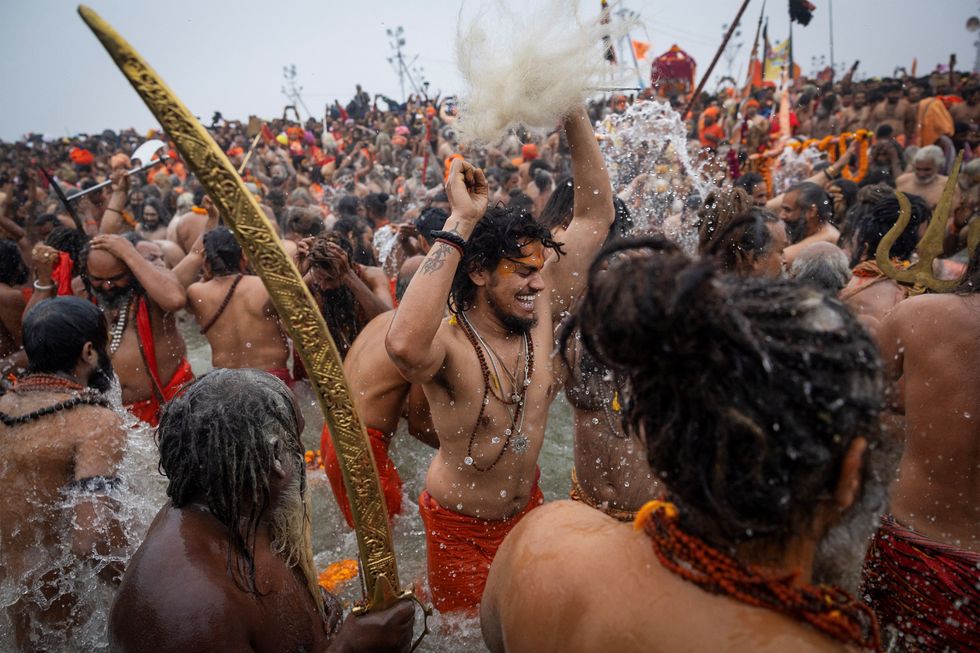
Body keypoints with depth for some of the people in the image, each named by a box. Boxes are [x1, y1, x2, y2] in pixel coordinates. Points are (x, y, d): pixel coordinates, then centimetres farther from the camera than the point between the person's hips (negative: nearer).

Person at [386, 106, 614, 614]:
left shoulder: (538, 317, -13)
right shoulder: (448, 346, -30)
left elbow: (596, 217, -12)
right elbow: (404, 343, -57)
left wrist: (574, 113, -21)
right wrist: (460, 223, -50)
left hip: (527, 507, 6)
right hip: (462, 528, -5)